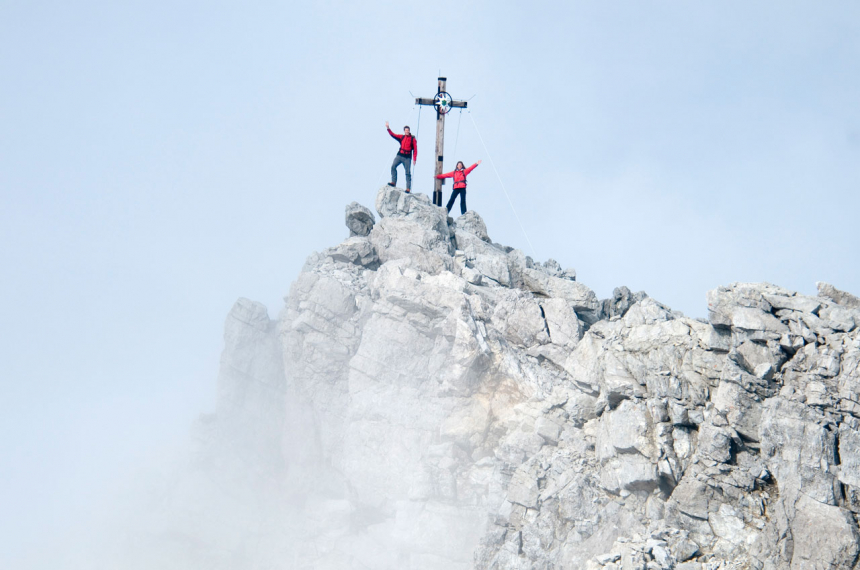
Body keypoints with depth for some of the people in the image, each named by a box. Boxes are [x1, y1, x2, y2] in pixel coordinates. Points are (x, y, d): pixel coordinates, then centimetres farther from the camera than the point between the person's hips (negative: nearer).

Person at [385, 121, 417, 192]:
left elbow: (415, 150, -1)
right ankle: (393, 182, -12)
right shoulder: (401, 137, 10)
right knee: (393, 166, -15)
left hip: (407, 157, -4)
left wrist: (414, 159, -8)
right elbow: (393, 135, 3)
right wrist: (388, 128, -10)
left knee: (408, 172, -5)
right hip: (399, 155, 4)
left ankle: (408, 188, -5)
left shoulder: (413, 139, 1)